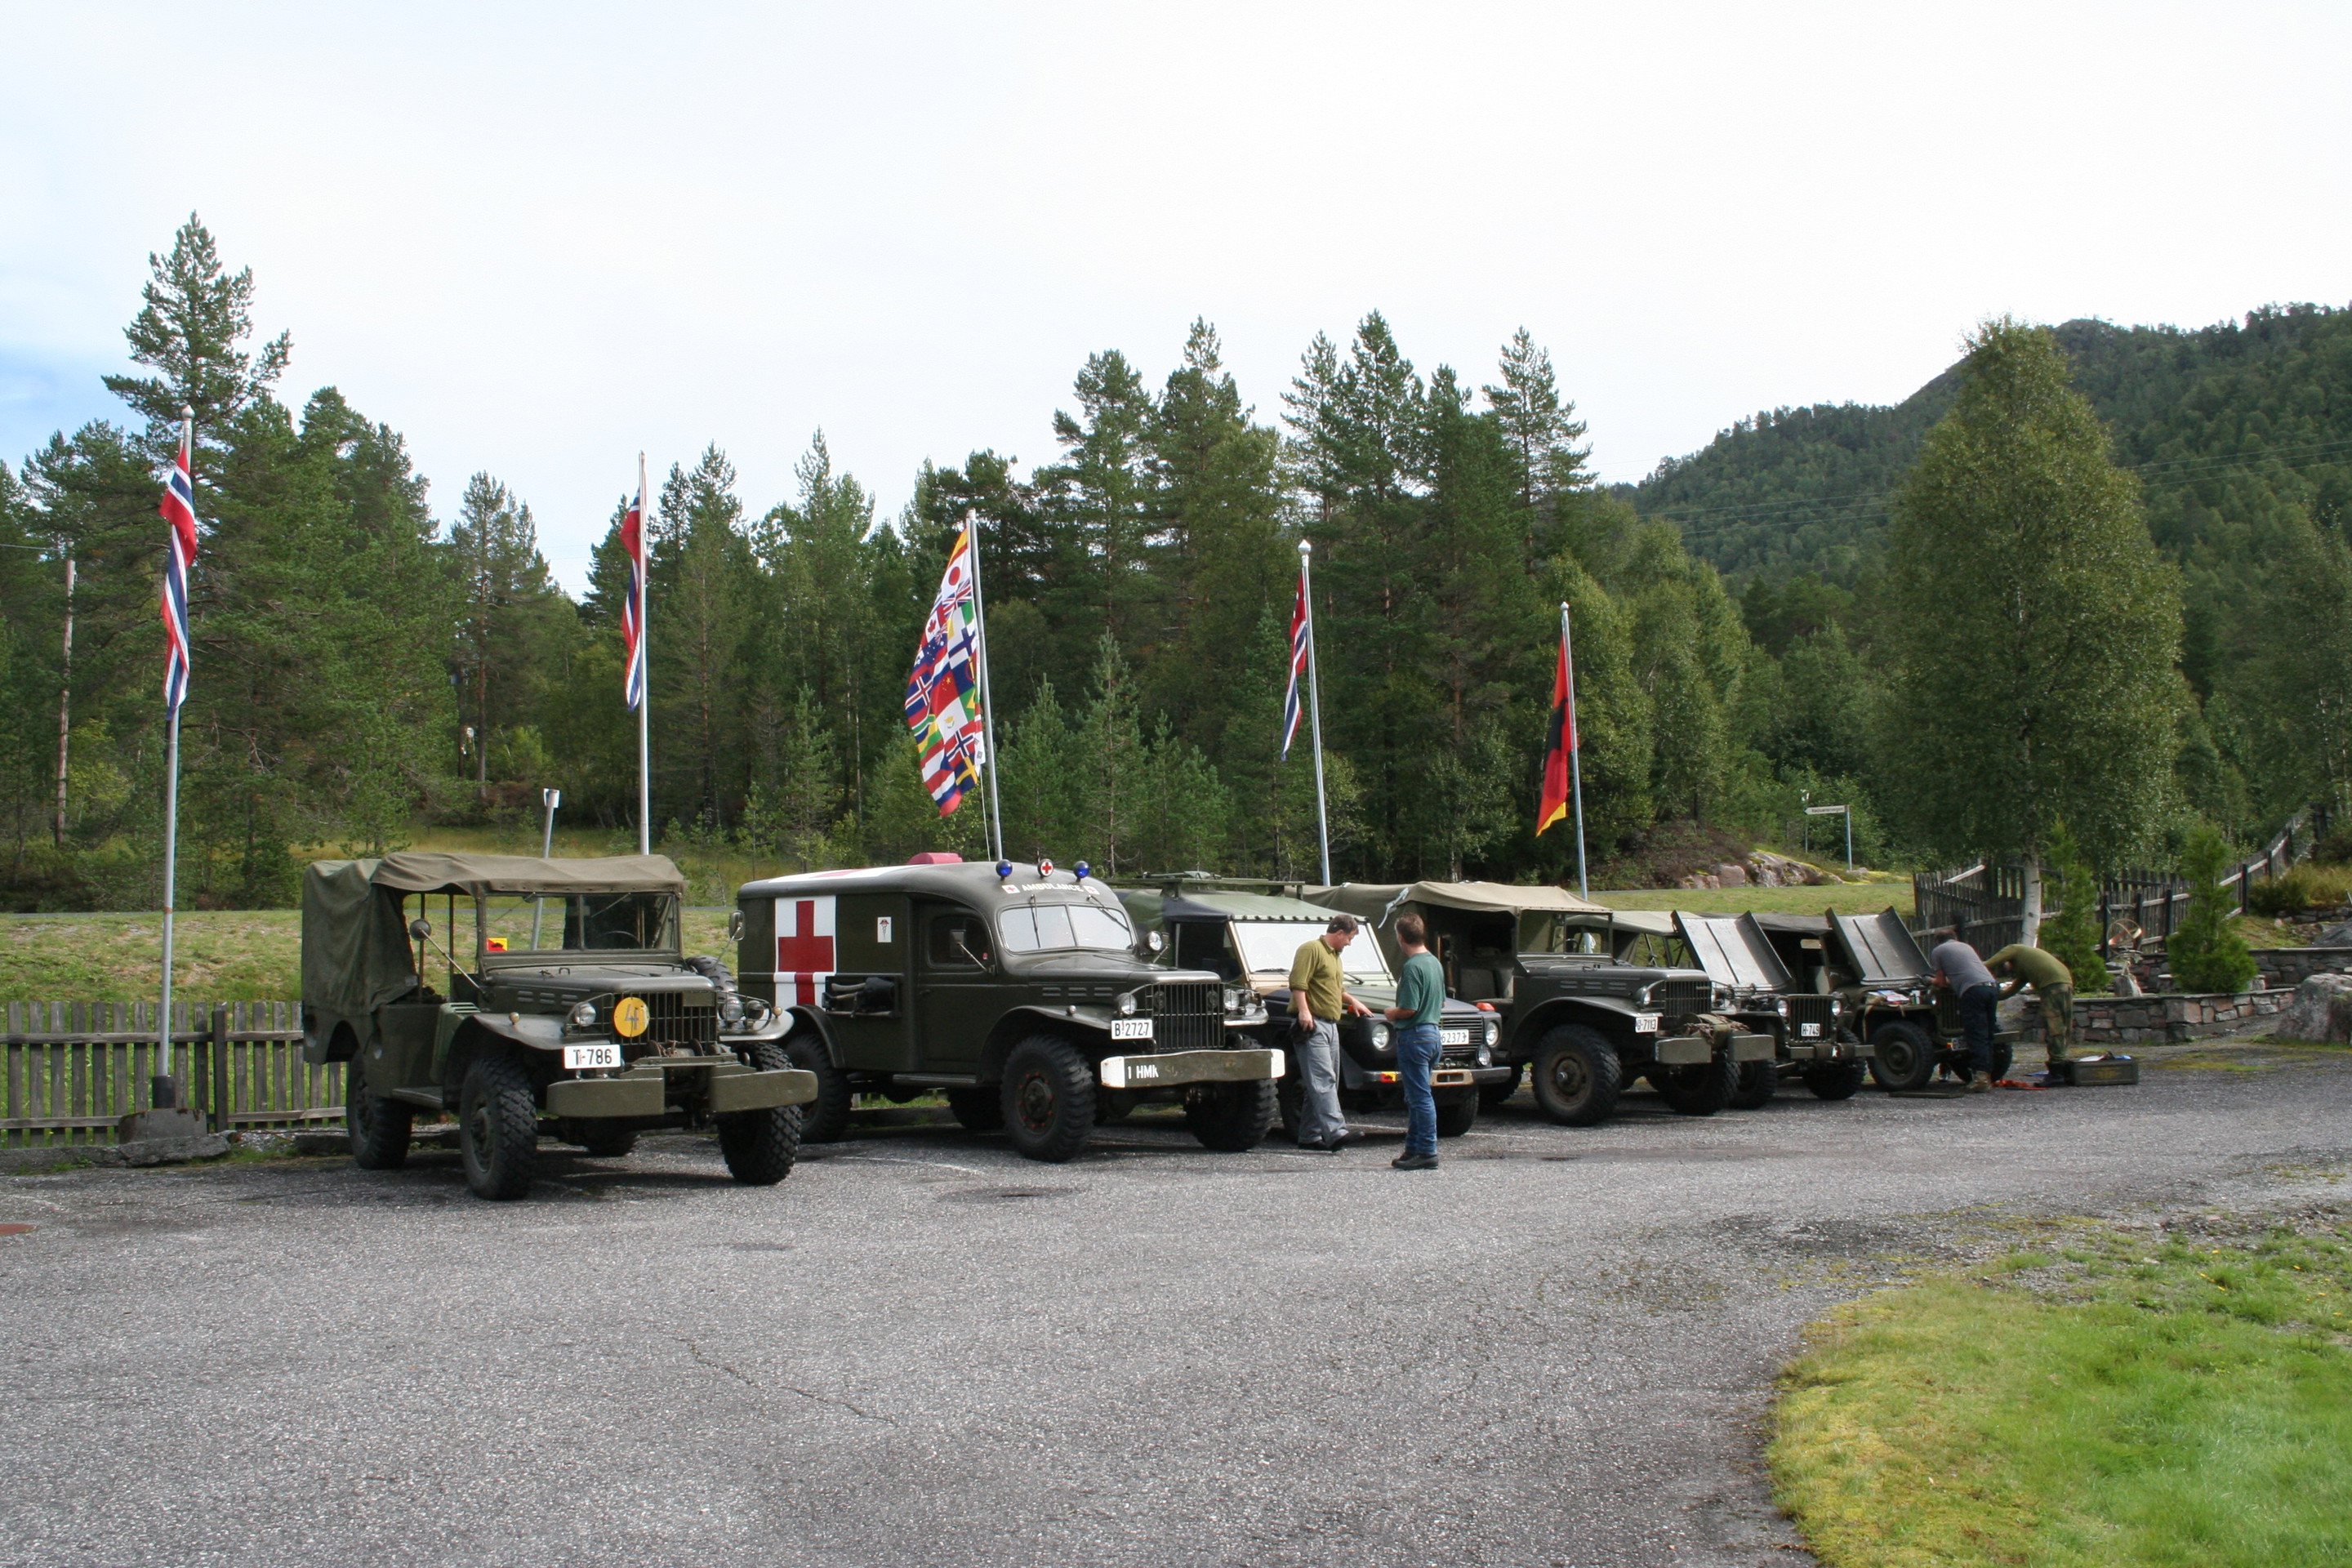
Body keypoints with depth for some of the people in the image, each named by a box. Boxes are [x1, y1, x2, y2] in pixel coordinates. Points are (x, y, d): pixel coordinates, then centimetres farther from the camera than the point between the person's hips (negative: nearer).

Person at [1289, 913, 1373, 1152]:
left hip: (1330, 1025, 10)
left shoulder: (1334, 955, 25)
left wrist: (1353, 1002, 36)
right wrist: (1304, 1011, -27)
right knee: (1323, 1080, -17)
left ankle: (1309, 1136, 13)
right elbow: (1297, 983, -18)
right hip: (1312, 1025, -10)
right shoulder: (1311, 949, -7)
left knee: (1324, 1083, 9)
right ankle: (1335, 1133, -26)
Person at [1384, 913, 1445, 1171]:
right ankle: (1413, 1149, 21)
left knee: (1420, 1097, -5)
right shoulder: (1434, 963, 11)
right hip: (1432, 1033, 9)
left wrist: (1392, 1014, -3)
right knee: (1415, 1097, 16)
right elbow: (1441, 1004, 20)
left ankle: (1427, 1153, -3)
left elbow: (1408, 1009, -21)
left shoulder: (1413, 966, -18)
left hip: (1414, 1036, -9)